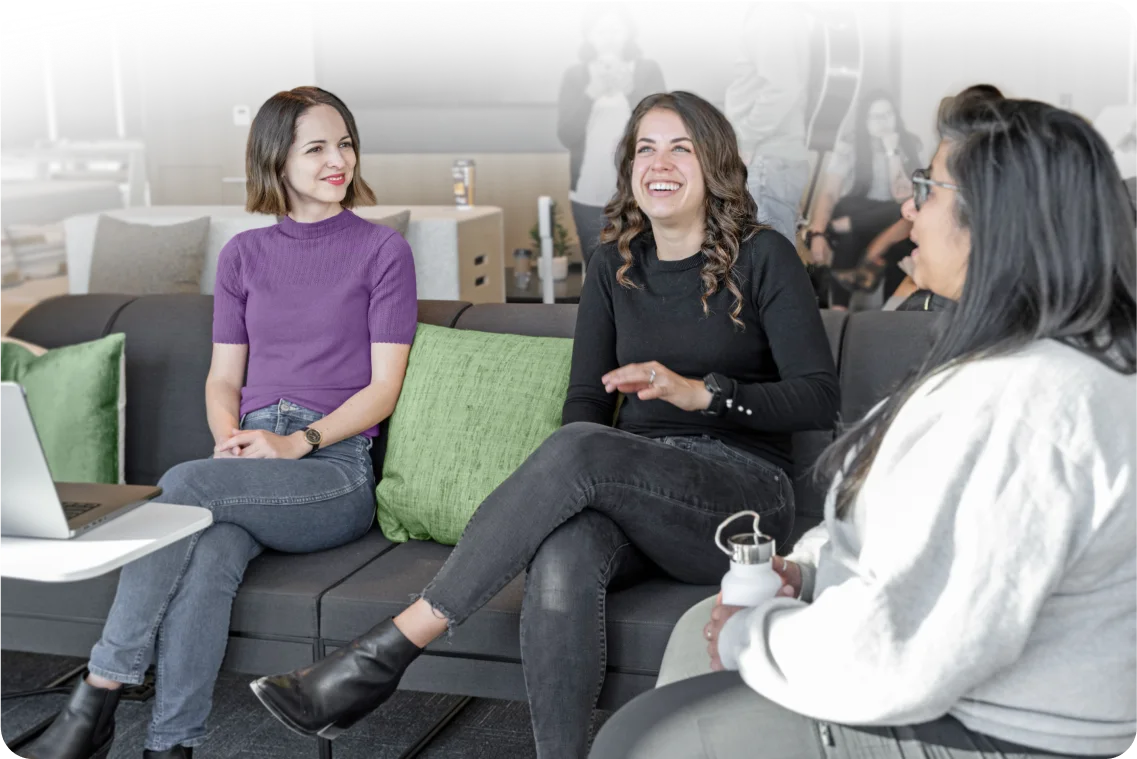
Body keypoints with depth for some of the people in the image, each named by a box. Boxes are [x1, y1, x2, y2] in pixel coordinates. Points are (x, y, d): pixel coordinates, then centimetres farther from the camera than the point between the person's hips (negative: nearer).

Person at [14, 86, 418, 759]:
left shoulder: (383, 250, 5)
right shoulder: (244, 255, 18)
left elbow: (384, 387, -1)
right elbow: (224, 377, 17)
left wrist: (298, 443, -13)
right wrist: (230, 441, -5)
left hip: (336, 463, -3)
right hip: (251, 465, 3)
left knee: (183, 485, -30)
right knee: (208, 560, -32)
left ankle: (97, 703, -26)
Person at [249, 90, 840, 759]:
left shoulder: (762, 258, 1)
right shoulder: (616, 266, 15)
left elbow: (820, 400, -5)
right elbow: (585, 402, 11)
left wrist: (699, 392, -20)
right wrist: (563, 487, -11)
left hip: (743, 489, -3)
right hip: (637, 495, 3)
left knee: (579, 451, -34)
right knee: (562, 559, -36)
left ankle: (384, 653, -31)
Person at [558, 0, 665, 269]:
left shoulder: (648, 70, 2)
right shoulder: (576, 75, 5)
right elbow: (567, 136, -4)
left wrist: (630, 90, -21)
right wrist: (592, 92, -18)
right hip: (590, 195, 1)